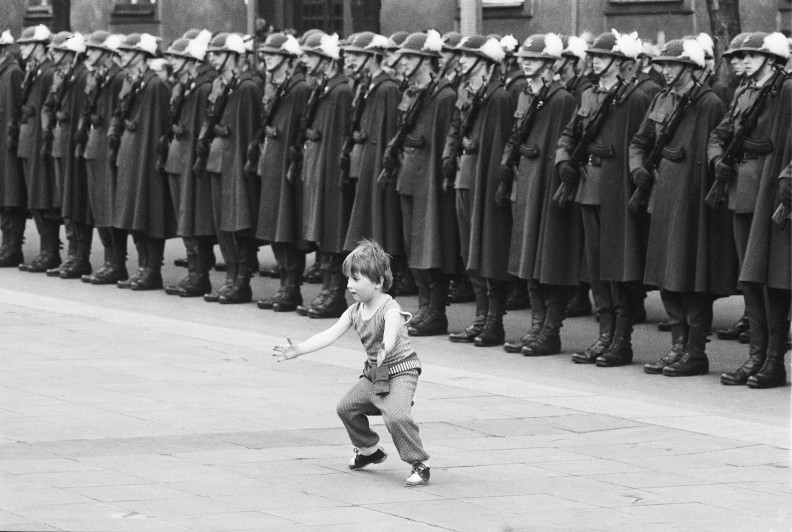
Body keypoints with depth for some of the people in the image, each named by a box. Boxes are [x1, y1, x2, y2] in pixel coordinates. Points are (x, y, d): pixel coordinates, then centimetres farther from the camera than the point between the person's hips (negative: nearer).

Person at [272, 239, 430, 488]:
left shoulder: (390, 309, -22)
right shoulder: (355, 311, 1)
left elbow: (391, 334, -42)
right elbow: (330, 335, -5)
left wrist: (385, 348, -65)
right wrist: (299, 349, -15)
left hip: (400, 369, -9)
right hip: (374, 374, 9)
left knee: (396, 416, -28)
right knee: (346, 407, 13)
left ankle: (419, 465, -14)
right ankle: (369, 450, 36)